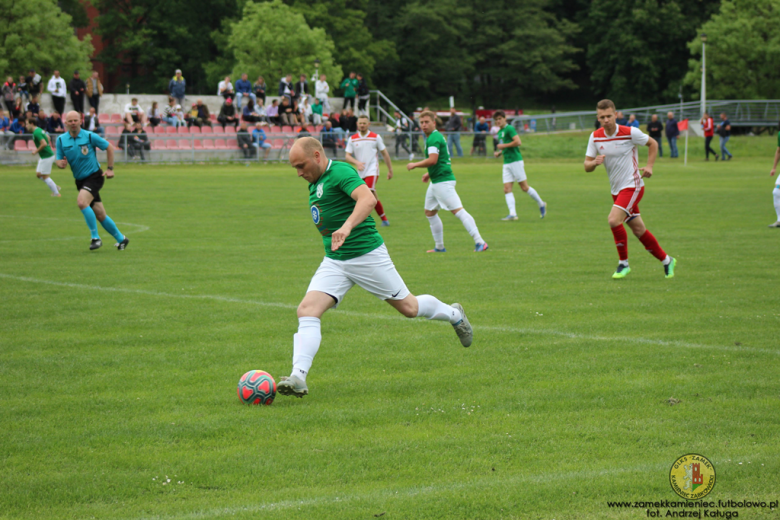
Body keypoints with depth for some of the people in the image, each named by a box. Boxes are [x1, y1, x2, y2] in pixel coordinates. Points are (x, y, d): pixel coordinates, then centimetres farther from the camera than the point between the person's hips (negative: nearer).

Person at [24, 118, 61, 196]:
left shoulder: (36, 133, -21)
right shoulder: (39, 130, 10)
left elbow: (44, 144, -32)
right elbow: (48, 138, 25)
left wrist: (36, 151, -19)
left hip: (46, 157, -10)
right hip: (44, 156, 10)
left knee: (45, 176, -2)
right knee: (38, 174, 15)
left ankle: (56, 193, 6)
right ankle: (55, 187, 21)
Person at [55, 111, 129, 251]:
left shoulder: (90, 136, -10)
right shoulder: (61, 140, 1)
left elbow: (109, 147, 1)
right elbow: (59, 161, 3)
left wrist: (110, 168, -2)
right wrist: (60, 163, -22)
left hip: (94, 176, -5)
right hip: (80, 180, 5)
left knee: (81, 202, -28)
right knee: (99, 214, 6)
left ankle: (95, 238, -19)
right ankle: (121, 239, 23)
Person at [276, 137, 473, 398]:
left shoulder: (340, 172, -17)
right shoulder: (314, 183, 11)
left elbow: (368, 199, -35)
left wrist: (347, 227, -50)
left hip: (366, 255, -8)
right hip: (333, 261, 8)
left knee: (408, 308, 8)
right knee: (307, 310, -14)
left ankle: (454, 315, 37)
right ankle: (298, 377, -23)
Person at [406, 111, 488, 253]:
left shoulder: (434, 138, -14)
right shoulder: (436, 136, 18)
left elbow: (432, 160, -25)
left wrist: (414, 165, -13)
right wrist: (429, 173, 26)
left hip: (443, 181, -11)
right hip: (436, 181, 11)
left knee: (458, 210, -15)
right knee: (429, 212, 16)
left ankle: (479, 242, -20)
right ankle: (439, 247, 22)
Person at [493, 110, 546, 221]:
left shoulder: (509, 129, -9)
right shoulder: (500, 132, 18)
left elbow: (518, 142, -21)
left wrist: (503, 146, -15)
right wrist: (499, 152, 12)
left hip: (516, 161, -9)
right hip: (507, 163, 9)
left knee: (524, 187, -3)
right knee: (507, 189, -4)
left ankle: (541, 204, 14)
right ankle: (512, 214, -10)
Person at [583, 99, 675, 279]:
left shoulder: (630, 133, -14)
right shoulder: (595, 137, -2)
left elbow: (653, 144, 3)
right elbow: (587, 166, 1)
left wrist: (649, 166, -8)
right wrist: (595, 162, -22)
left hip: (632, 185, -6)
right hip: (616, 189, 6)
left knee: (613, 220, -24)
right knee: (639, 230, 10)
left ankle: (624, 263, -9)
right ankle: (666, 261, 27)